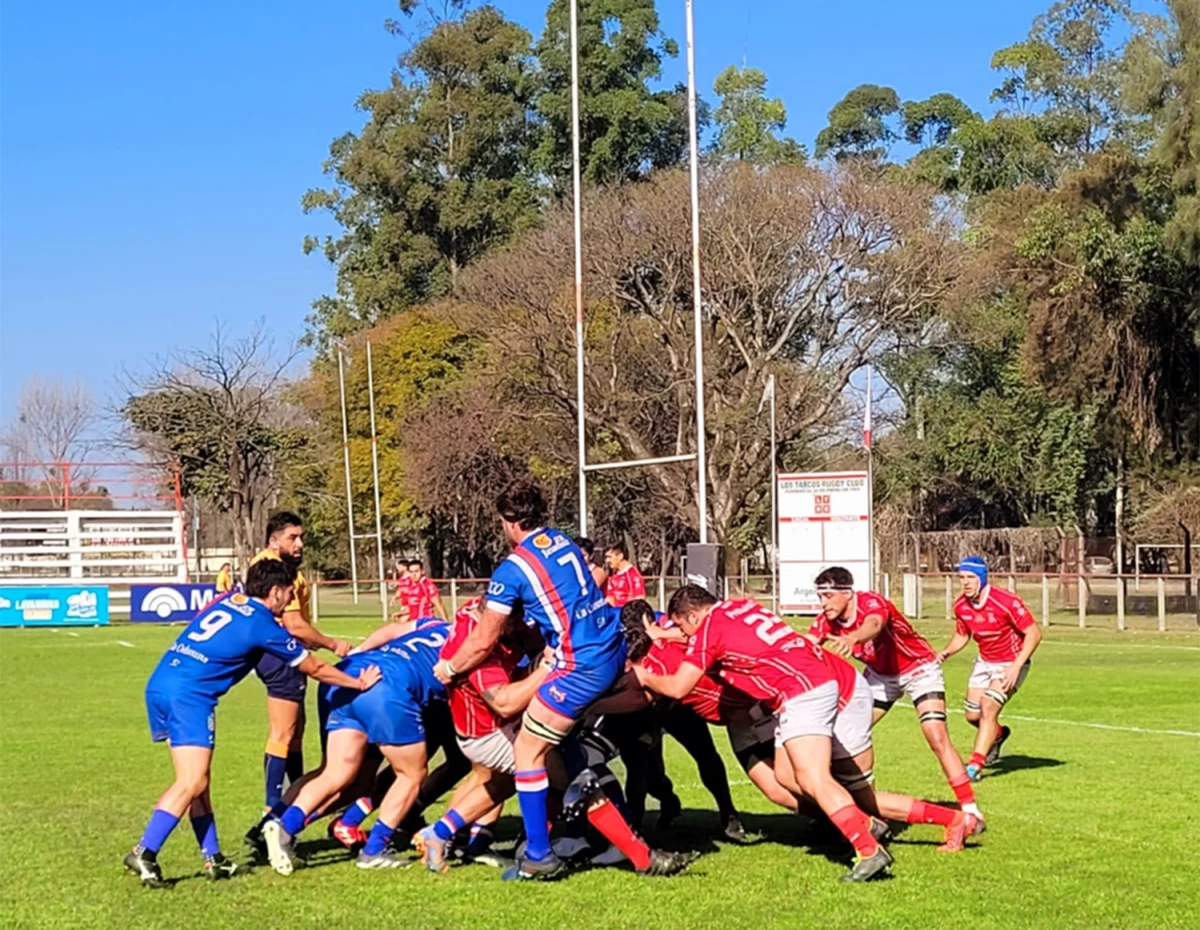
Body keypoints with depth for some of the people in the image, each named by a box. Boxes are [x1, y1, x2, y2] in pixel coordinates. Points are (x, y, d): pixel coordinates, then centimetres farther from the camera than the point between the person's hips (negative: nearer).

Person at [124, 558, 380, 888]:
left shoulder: (228, 600, 16)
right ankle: (144, 854, -18)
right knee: (192, 782, -9)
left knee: (195, 778, 12)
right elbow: (315, 669, 9)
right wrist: (358, 682, 23)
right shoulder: (264, 627, -1)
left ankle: (213, 858, 14)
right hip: (189, 694, -8)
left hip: (159, 684, 8)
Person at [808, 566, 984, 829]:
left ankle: (970, 809, -14)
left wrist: (851, 639, -81)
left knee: (937, 737, -20)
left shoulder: (872, 603, -34)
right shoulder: (827, 620, -15)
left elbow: (874, 625, -58)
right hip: (880, 674, 6)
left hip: (918, 668, -6)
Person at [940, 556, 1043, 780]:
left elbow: (1034, 633, -22)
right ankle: (997, 734, 43)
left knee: (988, 708, -22)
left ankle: (975, 765, -17)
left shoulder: (1005, 602, -27)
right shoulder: (960, 606, -9)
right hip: (984, 661, 6)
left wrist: (1016, 667, -28)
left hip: (1011, 663, -6)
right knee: (973, 715, 8)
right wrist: (946, 652, -11)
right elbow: (962, 635, 10)